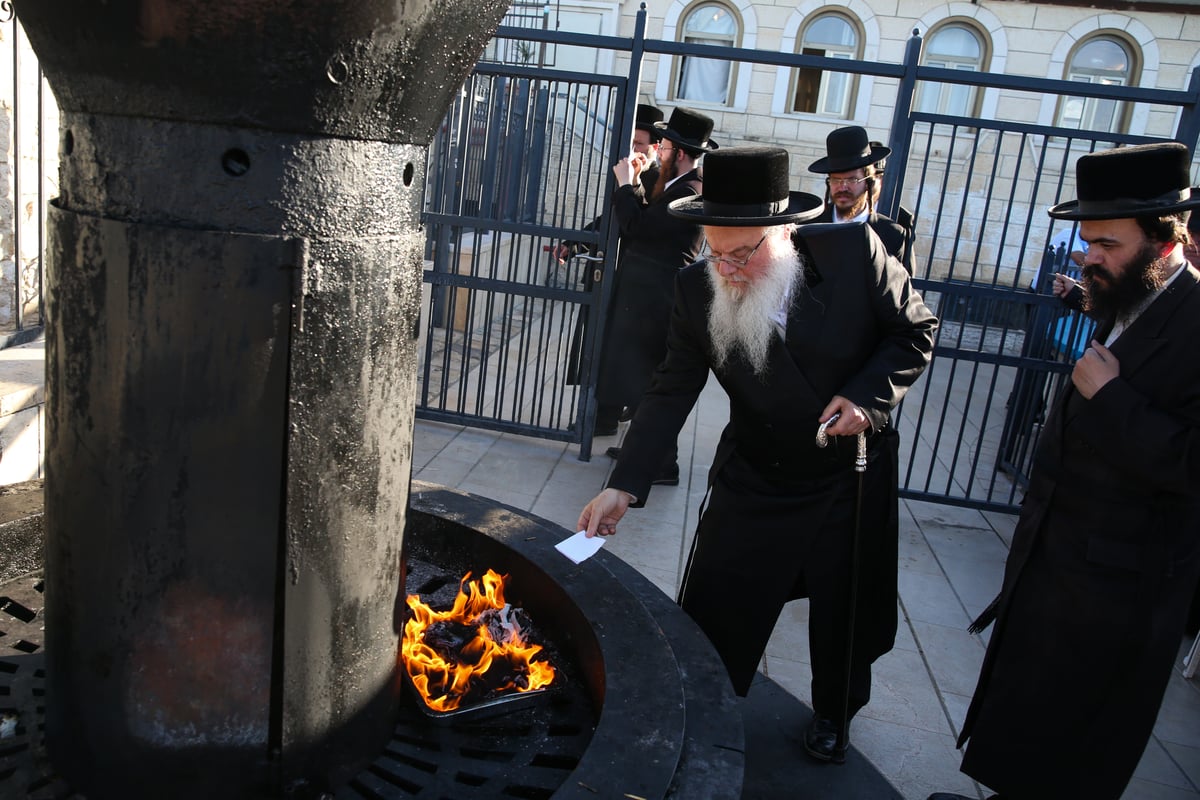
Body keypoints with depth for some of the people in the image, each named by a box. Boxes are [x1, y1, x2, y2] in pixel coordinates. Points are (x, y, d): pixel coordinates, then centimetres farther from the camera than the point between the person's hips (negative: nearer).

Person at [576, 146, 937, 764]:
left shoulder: (855, 251, -20)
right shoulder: (698, 289, -16)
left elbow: (915, 331, -6)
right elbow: (672, 391, -13)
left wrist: (867, 396, -21)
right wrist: (624, 486, -20)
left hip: (851, 481, 0)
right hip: (753, 483, 0)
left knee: (844, 615, 19)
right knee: (713, 615, 7)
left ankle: (833, 715, 48)